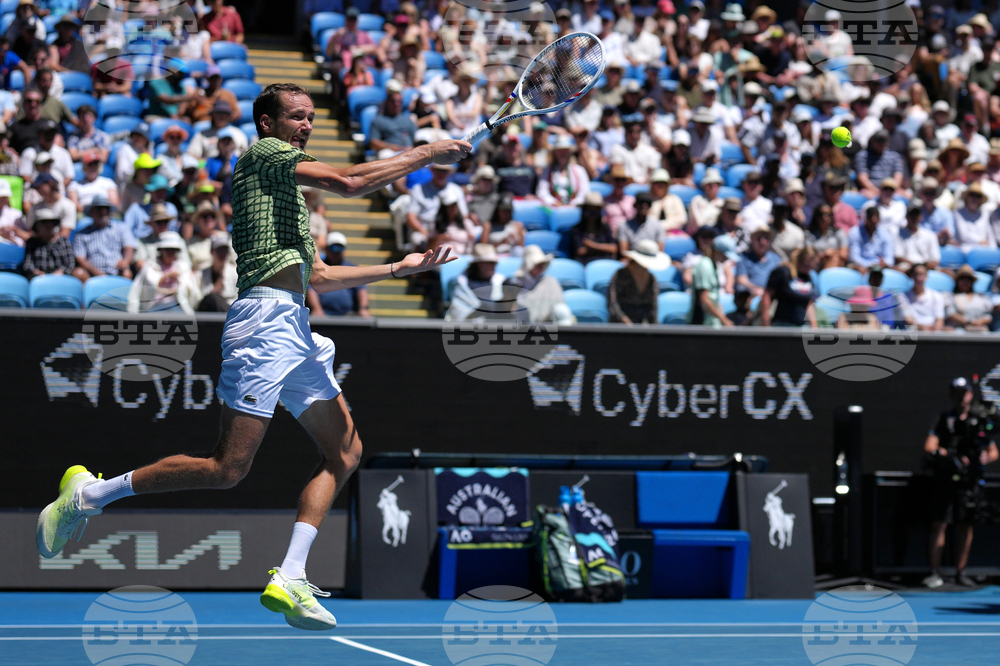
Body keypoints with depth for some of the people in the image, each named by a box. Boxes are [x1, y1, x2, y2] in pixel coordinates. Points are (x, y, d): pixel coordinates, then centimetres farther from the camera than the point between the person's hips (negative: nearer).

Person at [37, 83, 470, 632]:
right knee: (227, 469, -14)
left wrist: (398, 268, 29)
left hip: (296, 328, 10)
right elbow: (349, 183, -10)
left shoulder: (289, 192, 29)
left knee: (345, 452, 3)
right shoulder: (263, 153, 2)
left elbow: (317, 276, 30)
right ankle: (89, 494, -2)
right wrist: (427, 154, -1)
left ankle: (289, 581, -1)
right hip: (265, 318, -10)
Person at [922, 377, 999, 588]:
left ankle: (961, 572, 14)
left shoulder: (980, 421, 10)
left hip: (969, 481, 2)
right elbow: (929, 448, -4)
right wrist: (952, 456, -18)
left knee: (965, 526, 5)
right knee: (939, 524, -8)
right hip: (945, 479, -2)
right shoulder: (944, 419, 6)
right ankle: (935, 573, -5)